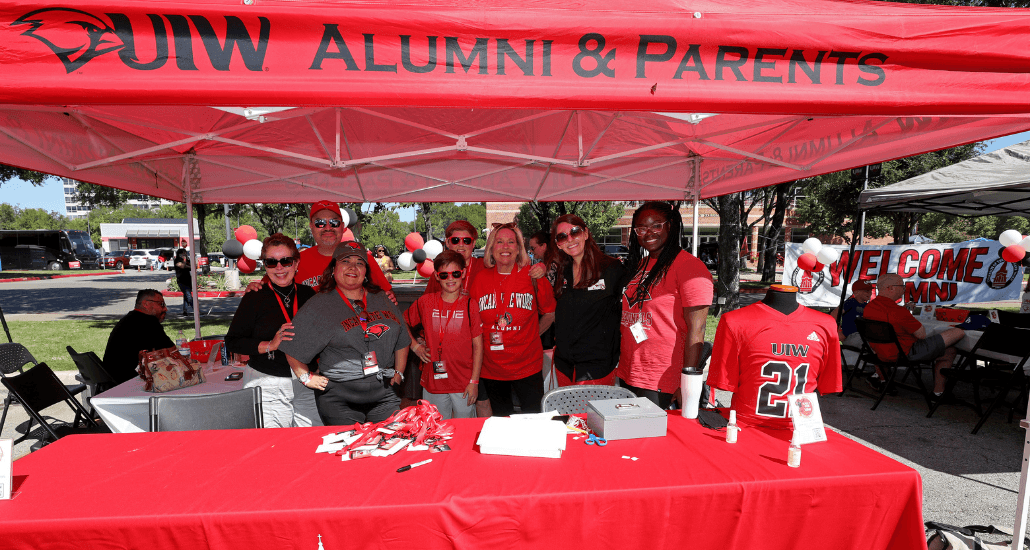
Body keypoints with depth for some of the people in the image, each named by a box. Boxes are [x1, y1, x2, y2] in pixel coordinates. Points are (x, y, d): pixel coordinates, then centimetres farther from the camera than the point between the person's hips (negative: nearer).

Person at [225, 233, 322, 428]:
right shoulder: (254, 298, -2)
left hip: (307, 385, 3)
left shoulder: (309, 295, 7)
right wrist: (269, 345, -14)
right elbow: (232, 342, -1)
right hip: (267, 387, -3)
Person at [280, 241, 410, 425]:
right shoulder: (319, 305, 0)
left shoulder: (381, 299, 11)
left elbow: (401, 340, 19)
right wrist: (307, 377, -1)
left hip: (383, 392, 3)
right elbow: (293, 347, 2)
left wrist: (398, 372, 15)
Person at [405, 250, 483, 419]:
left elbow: (478, 346, -3)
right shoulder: (425, 302, 1)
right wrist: (415, 346, 5)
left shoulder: (470, 305, -5)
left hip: (464, 384, -2)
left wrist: (474, 381, -6)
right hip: (433, 381, 2)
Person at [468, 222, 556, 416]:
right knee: (501, 419, 18)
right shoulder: (480, 279, -1)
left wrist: (531, 334, 3)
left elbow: (550, 313, 7)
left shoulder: (533, 276, -5)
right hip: (491, 368, 2)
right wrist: (485, 339, 3)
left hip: (527, 367, -2)